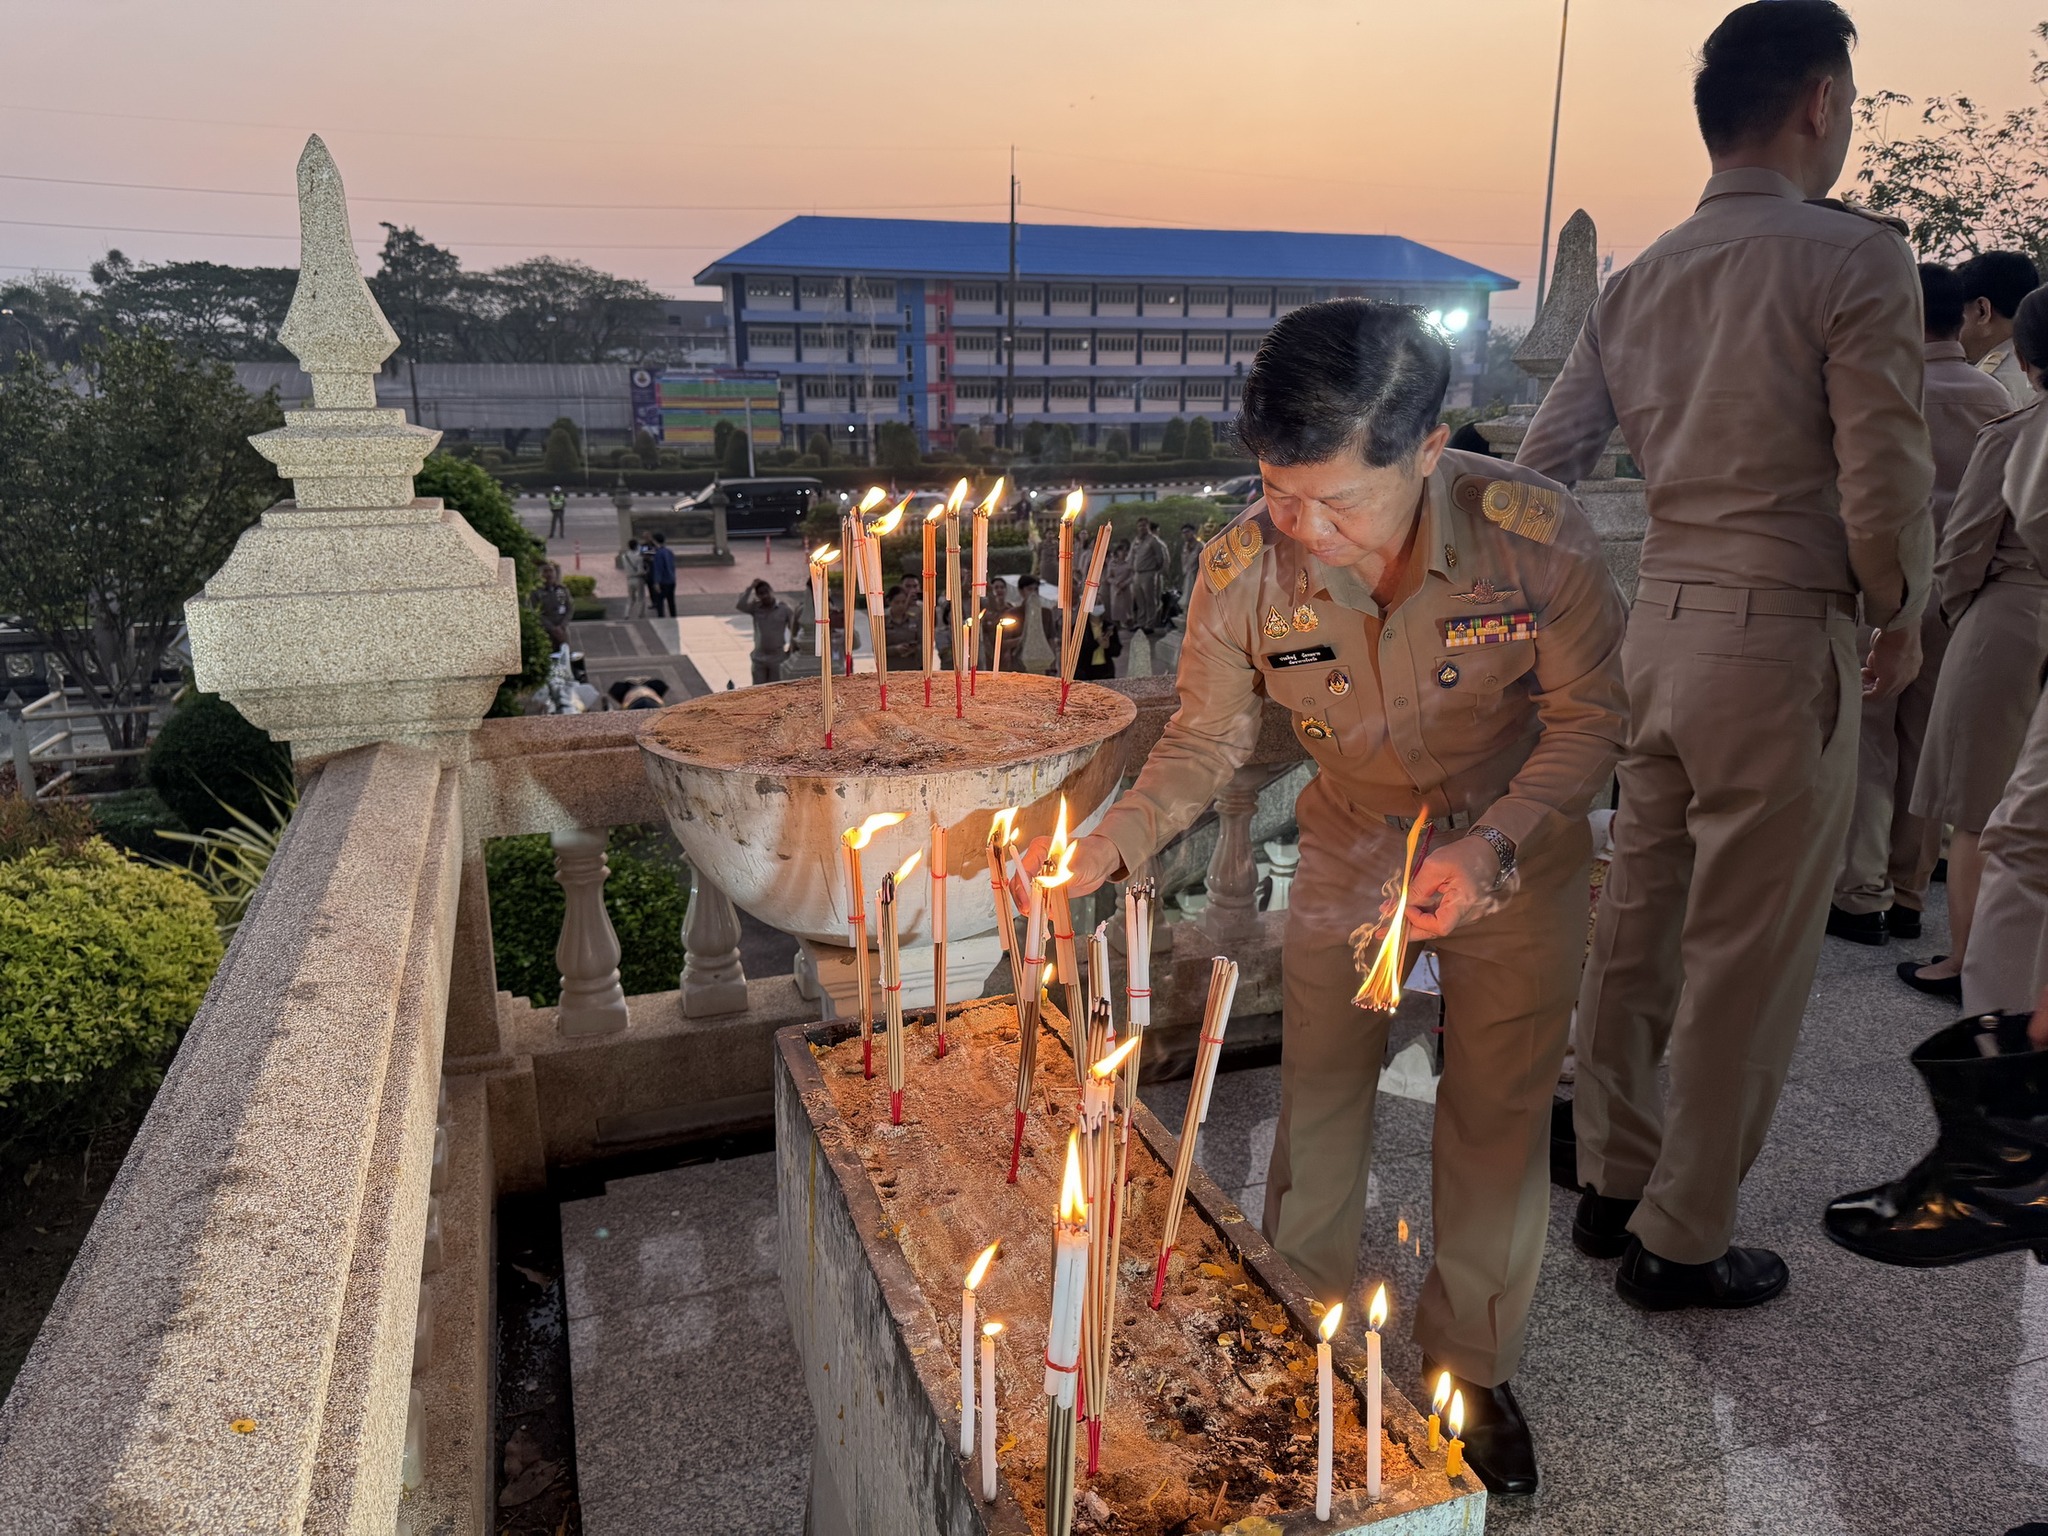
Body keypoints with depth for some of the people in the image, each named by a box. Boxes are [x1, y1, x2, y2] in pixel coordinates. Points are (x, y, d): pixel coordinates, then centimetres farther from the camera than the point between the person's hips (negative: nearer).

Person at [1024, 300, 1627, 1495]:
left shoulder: (1541, 537, -29)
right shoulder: (1245, 568, -24)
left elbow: (1589, 714, -14)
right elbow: (1207, 738, -10)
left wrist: (1497, 843, -29)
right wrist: (1110, 843, -26)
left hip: (1520, 853, 0)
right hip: (1351, 849, 1)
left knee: (1499, 1114, 10)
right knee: (1319, 1098, 7)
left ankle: (1473, 1366, 35)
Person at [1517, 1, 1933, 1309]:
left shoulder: (1638, 281, 11)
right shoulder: (1856, 258, -8)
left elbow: (1540, 466, 8)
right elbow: (1885, 486, -13)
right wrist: (1902, 616, 4)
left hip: (1658, 628, 7)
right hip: (1780, 641, -7)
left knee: (1638, 924, 15)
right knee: (1745, 961, 3)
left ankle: (1615, 1183, 30)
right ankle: (1682, 1241, 16)